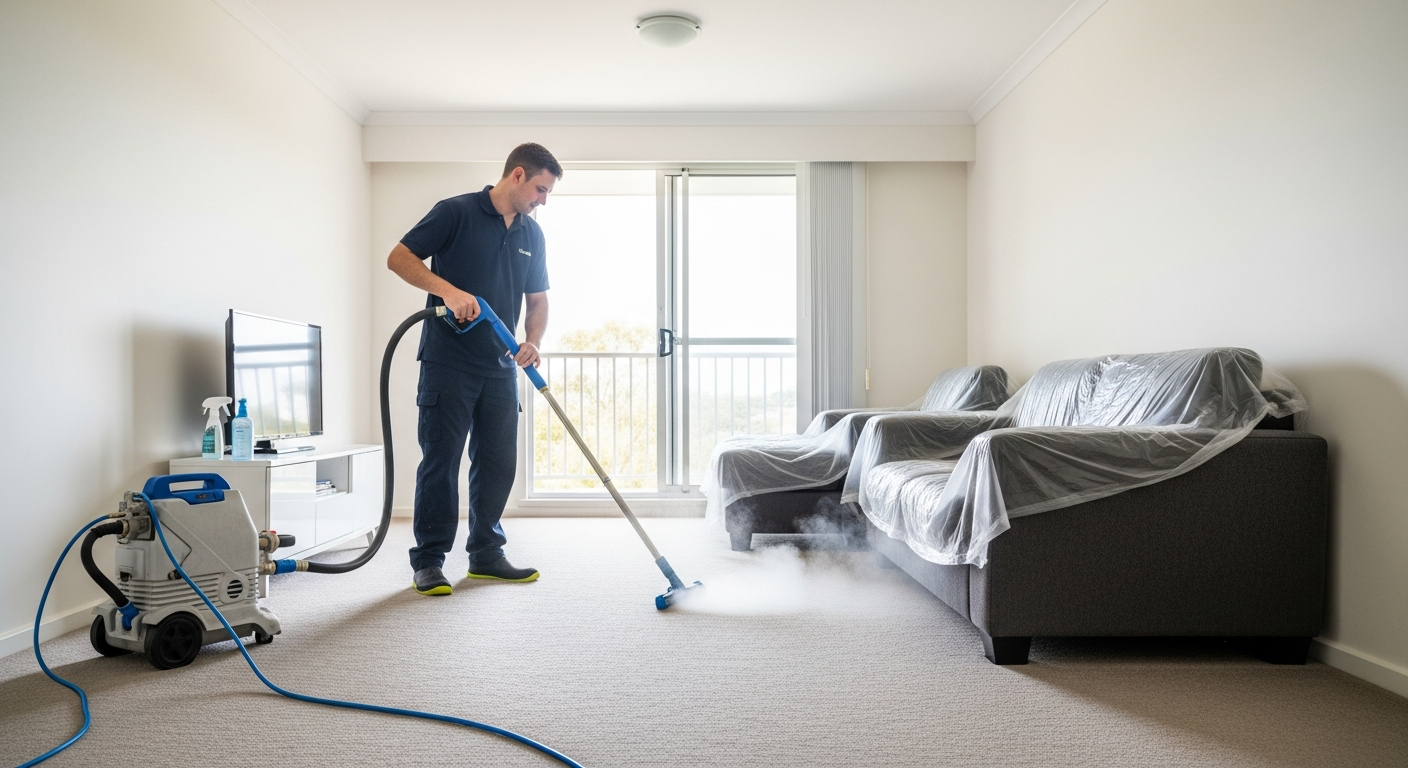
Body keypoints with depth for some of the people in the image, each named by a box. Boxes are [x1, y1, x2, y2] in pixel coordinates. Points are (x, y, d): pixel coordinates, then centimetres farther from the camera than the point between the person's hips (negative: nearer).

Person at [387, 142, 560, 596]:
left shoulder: (531, 234, 13)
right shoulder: (456, 212, -6)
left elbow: (537, 299, 16)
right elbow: (399, 258, -8)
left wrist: (532, 342, -2)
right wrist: (449, 290, -23)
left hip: (500, 367, 6)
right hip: (448, 363, -6)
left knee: (499, 463, 8)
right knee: (440, 461, -1)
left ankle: (486, 554, 21)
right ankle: (428, 561, 10)